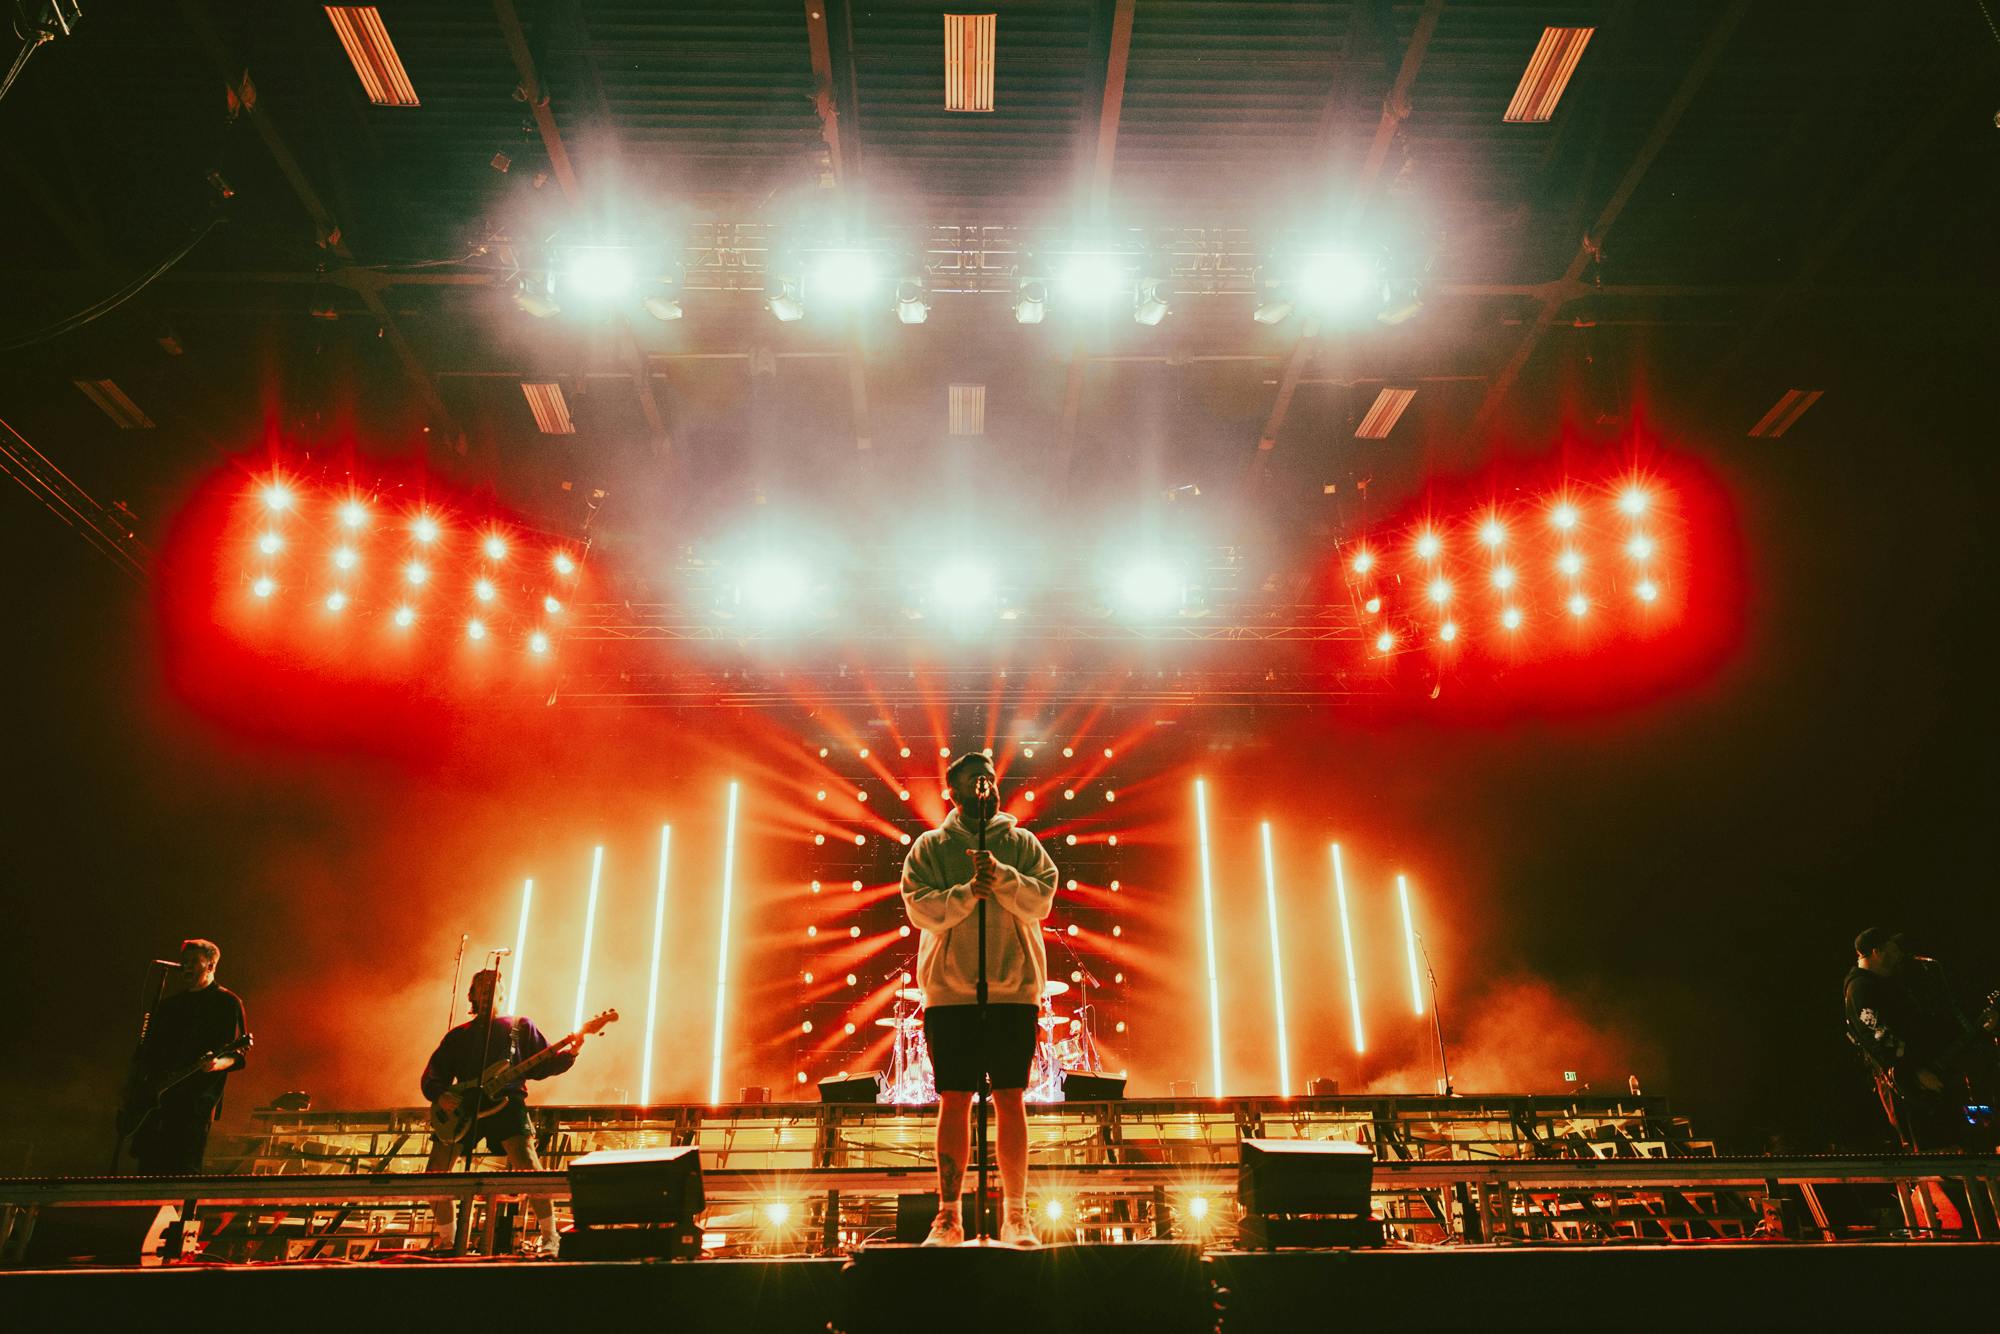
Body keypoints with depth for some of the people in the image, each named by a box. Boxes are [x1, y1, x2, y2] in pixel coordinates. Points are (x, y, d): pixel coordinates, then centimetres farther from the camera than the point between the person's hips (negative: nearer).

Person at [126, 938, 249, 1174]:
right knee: (149, 1167, 5)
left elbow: (236, 1055, -6)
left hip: (196, 1100, -6)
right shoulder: (170, 1003, 17)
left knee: (184, 1170, -7)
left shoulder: (226, 1002, -1)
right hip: (155, 1099, 6)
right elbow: (146, 1050, 20)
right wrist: (135, 1087, 8)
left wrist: (216, 1064, -26)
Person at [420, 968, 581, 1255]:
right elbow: (432, 1076, 16)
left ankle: (549, 1235, -11)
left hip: (506, 1103, -3)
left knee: (527, 1163, -24)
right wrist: (440, 1096, -6)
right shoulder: (457, 1036, 20)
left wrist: (570, 1054, -9)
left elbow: (544, 1065, 10)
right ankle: (448, 1240, 18)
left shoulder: (521, 1027, 16)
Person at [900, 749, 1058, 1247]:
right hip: (949, 990, 0)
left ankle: (1016, 1215, 11)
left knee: (1010, 1099, 3)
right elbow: (921, 908, -4)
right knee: (954, 1100, 3)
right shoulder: (929, 846, 9)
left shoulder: (1022, 843, 11)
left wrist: (1000, 877, -19)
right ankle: (948, 1215, 12)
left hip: (1014, 988, 1)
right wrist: (968, 891, -19)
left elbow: (1042, 898, -3)